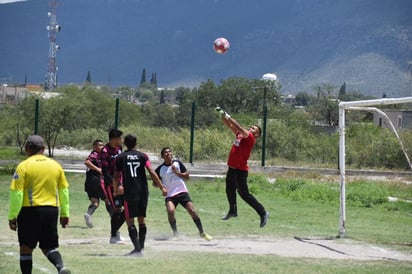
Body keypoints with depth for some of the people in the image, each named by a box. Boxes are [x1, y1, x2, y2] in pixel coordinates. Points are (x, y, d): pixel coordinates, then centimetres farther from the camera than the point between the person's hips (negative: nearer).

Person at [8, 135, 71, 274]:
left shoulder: (23, 166, -7)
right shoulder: (56, 165, 7)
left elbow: (16, 194, -9)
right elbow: (64, 191, 12)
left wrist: (12, 216, -4)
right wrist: (65, 213, 19)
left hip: (30, 210, -4)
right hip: (52, 210, 4)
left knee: (26, 248, 9)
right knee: (49, 246, 11)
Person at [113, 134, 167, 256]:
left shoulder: (121, 157, 3)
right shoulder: (142, 156, 5)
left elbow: (116, 177, 2)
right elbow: (152, 173, -6)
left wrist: (116, 190, 18)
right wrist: (162, 187, -5)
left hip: (129, 193, -3)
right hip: (143, 192, 3)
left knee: (130, 221, -1)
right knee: (141, 220, 14)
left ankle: (137, 248, -13)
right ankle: (141, 247, 15)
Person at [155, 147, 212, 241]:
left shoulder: (177, 163, 3)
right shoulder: (160, 169, 1)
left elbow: (187, 176, 4)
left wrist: (177, 172, -12)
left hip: (182, 192, 1)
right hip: (170, 195, -1)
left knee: (192, 211, -12)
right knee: (170, 211, -27)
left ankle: (202, 232, 1)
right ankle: (175, 233, -7)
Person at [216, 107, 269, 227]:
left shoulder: (250, 138, -12)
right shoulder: (240, 135, 10)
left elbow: (239, 127, -24)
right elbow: (230, 126, 13)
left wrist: (228, 117, -21)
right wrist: (223, 116, 0)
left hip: (240, 170, -9)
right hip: (232, 168, 9)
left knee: (244, 194, -10)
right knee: (229, 191, 22)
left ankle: (263, 213, -5)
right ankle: (233, 211, 43)